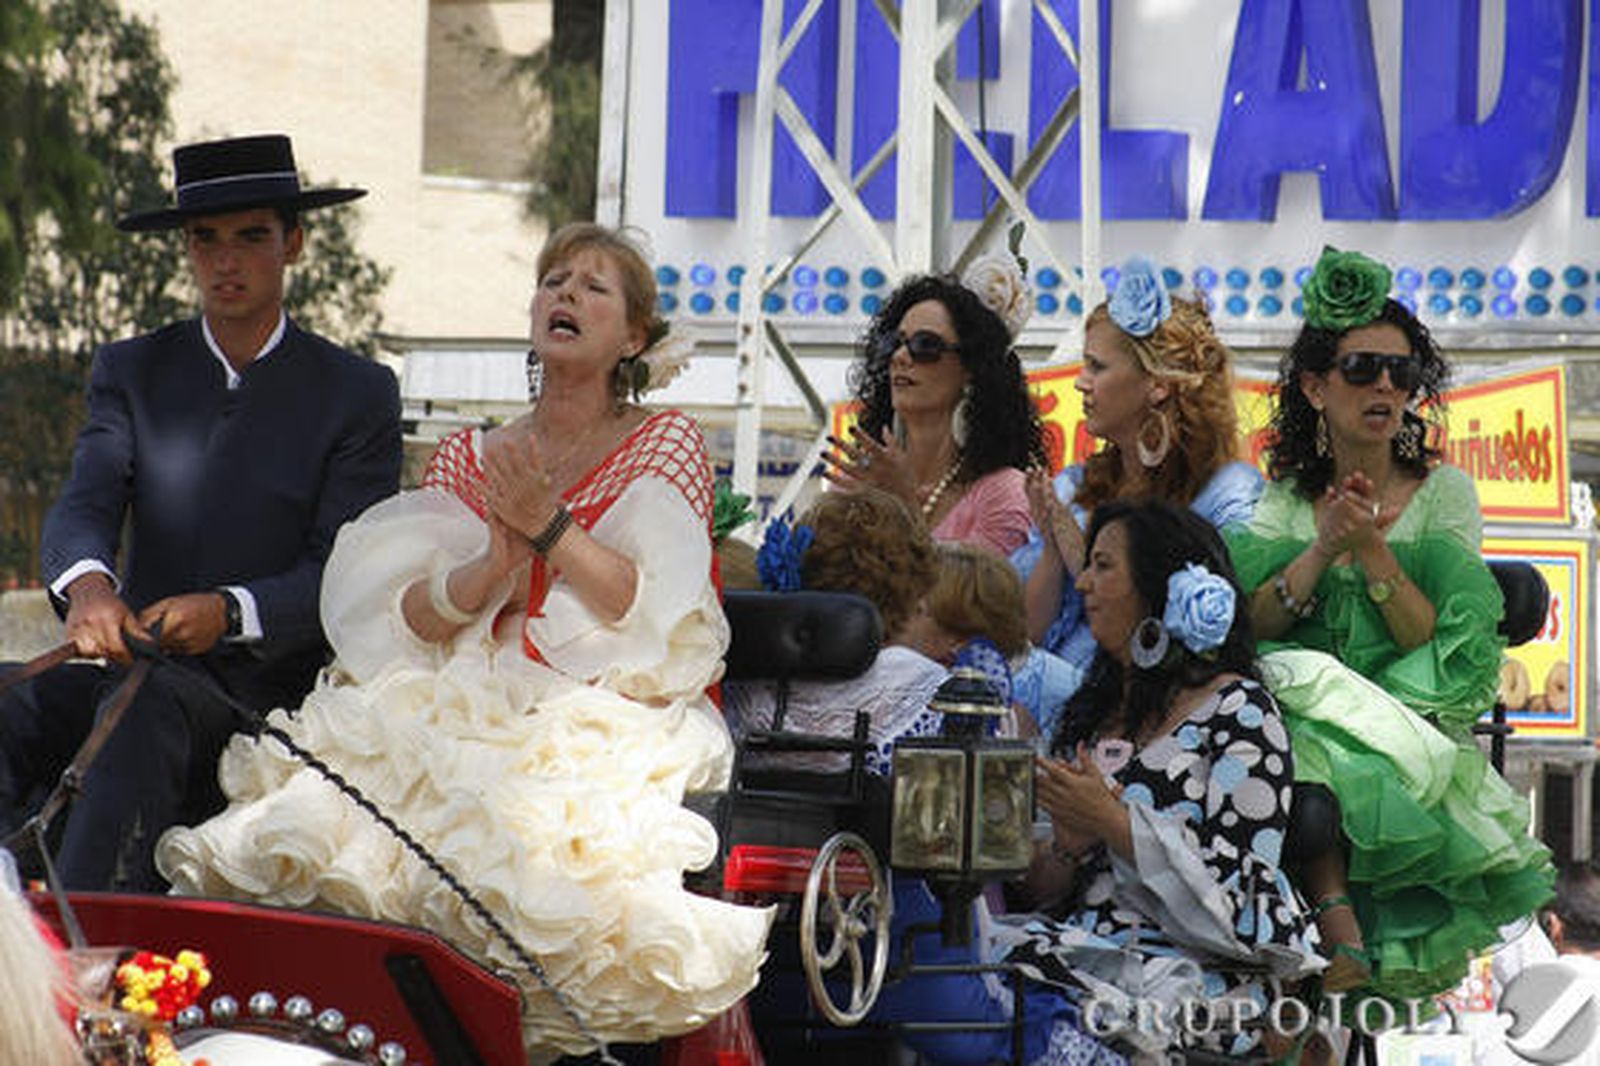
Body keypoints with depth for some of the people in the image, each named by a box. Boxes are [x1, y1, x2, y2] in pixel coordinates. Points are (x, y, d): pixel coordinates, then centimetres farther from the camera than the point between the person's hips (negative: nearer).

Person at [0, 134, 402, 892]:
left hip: (266, 685, -3)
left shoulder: (358, 394, 5)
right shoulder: (132, 371, 15)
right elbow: (84, 504, -1)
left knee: (150, 710, -36)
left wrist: (230, 611, -24)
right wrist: (87, 584, -27)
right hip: (137, 660, 3)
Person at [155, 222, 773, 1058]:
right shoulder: (466, 458, 20)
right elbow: (408, 620, 8)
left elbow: (654, 609, -3)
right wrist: (490, 568, -10)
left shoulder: (667, 443, 11)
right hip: (466, 708, 3)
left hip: (605, 722, -3)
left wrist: (549, 526, -12)